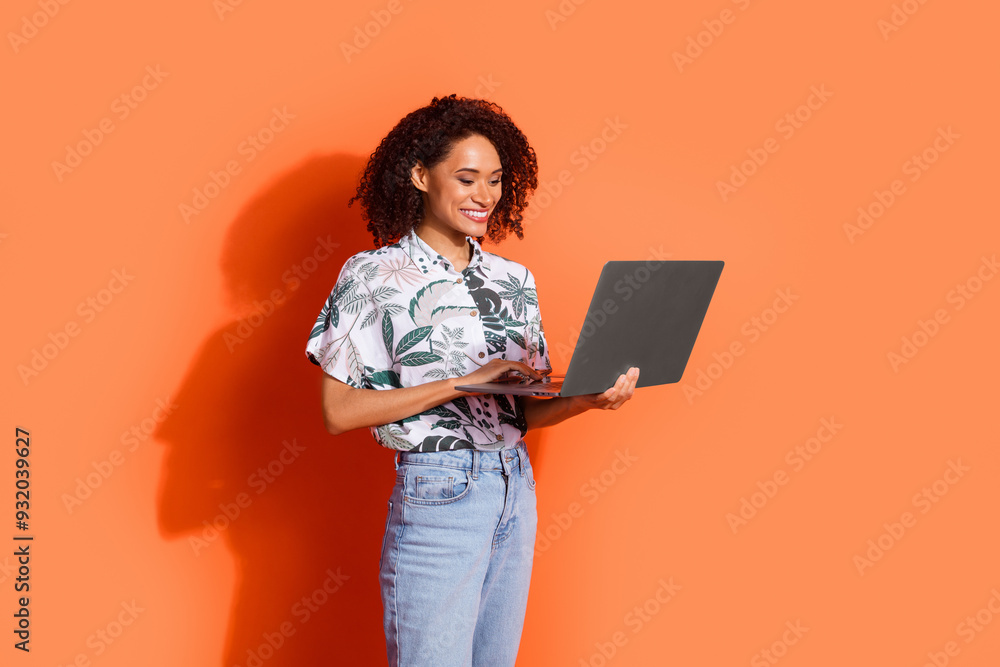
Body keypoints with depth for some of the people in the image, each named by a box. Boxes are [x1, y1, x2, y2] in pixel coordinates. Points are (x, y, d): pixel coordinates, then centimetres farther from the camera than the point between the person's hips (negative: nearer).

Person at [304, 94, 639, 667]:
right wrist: (464, 382, -18)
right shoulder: (375, 275, -5)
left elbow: (525, 408, 10)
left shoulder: (513, 280, 10)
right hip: (436, 493, -5)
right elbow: (339, 410, -11)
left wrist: (589, 398, -11)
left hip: (516, 489, 5)